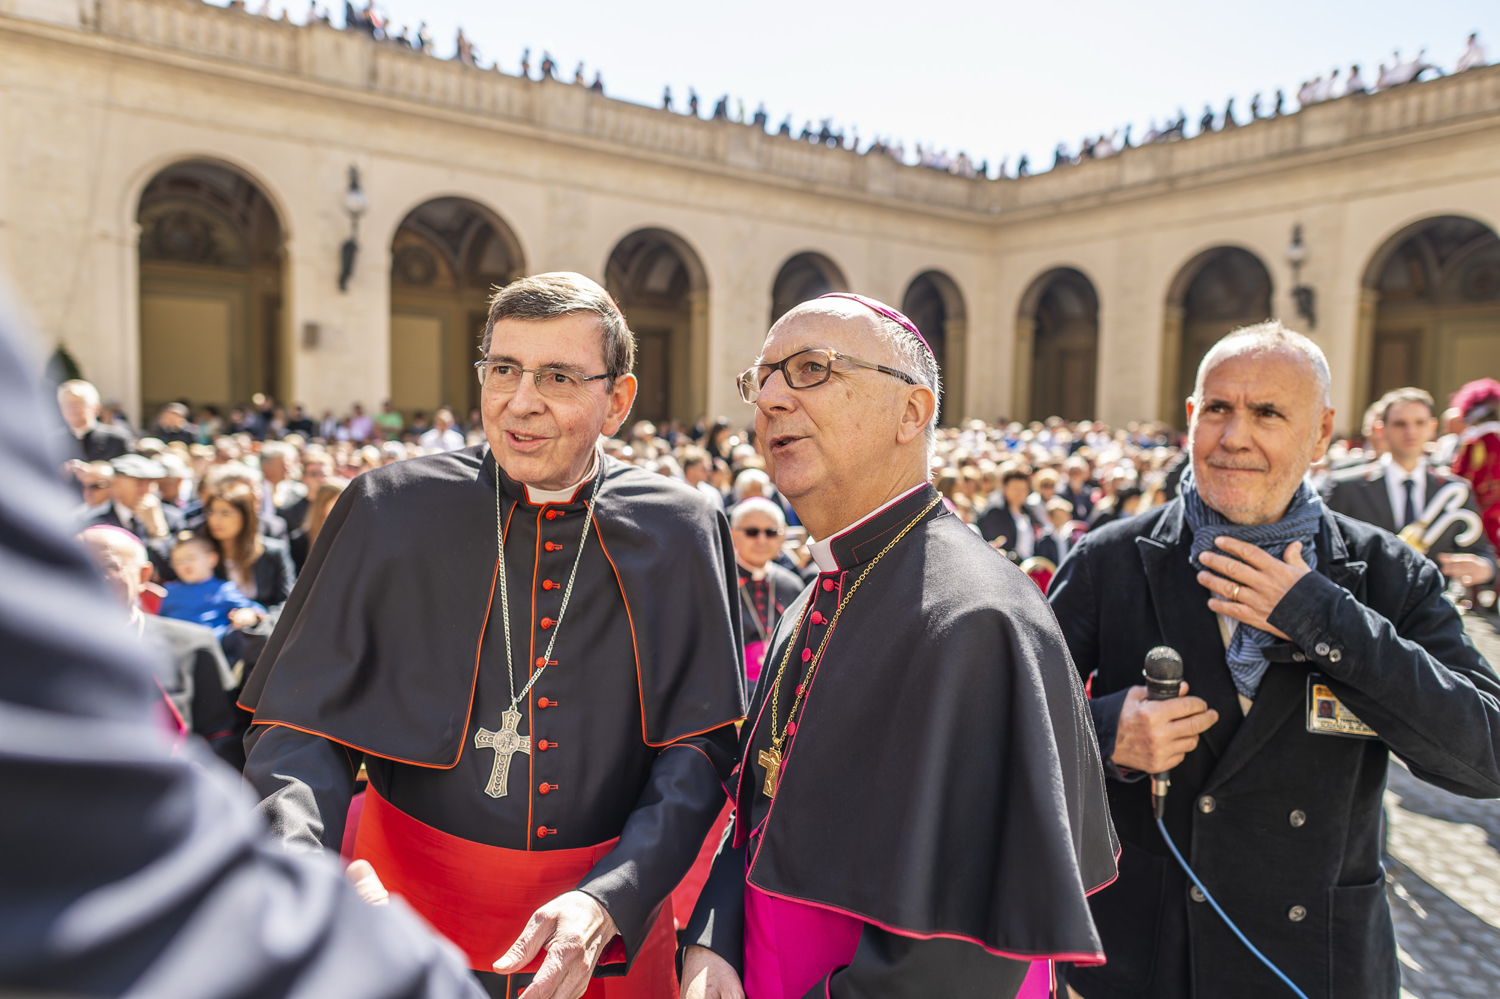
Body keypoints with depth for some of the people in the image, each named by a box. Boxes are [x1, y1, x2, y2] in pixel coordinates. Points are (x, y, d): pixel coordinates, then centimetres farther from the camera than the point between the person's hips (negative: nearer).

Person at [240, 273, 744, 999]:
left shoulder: (681, 534, -8)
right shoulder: (390, 511, -8)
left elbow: (700, 743, -8)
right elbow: (303, 721, -7)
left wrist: (608, 902, -21)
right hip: (412, 922, 0)